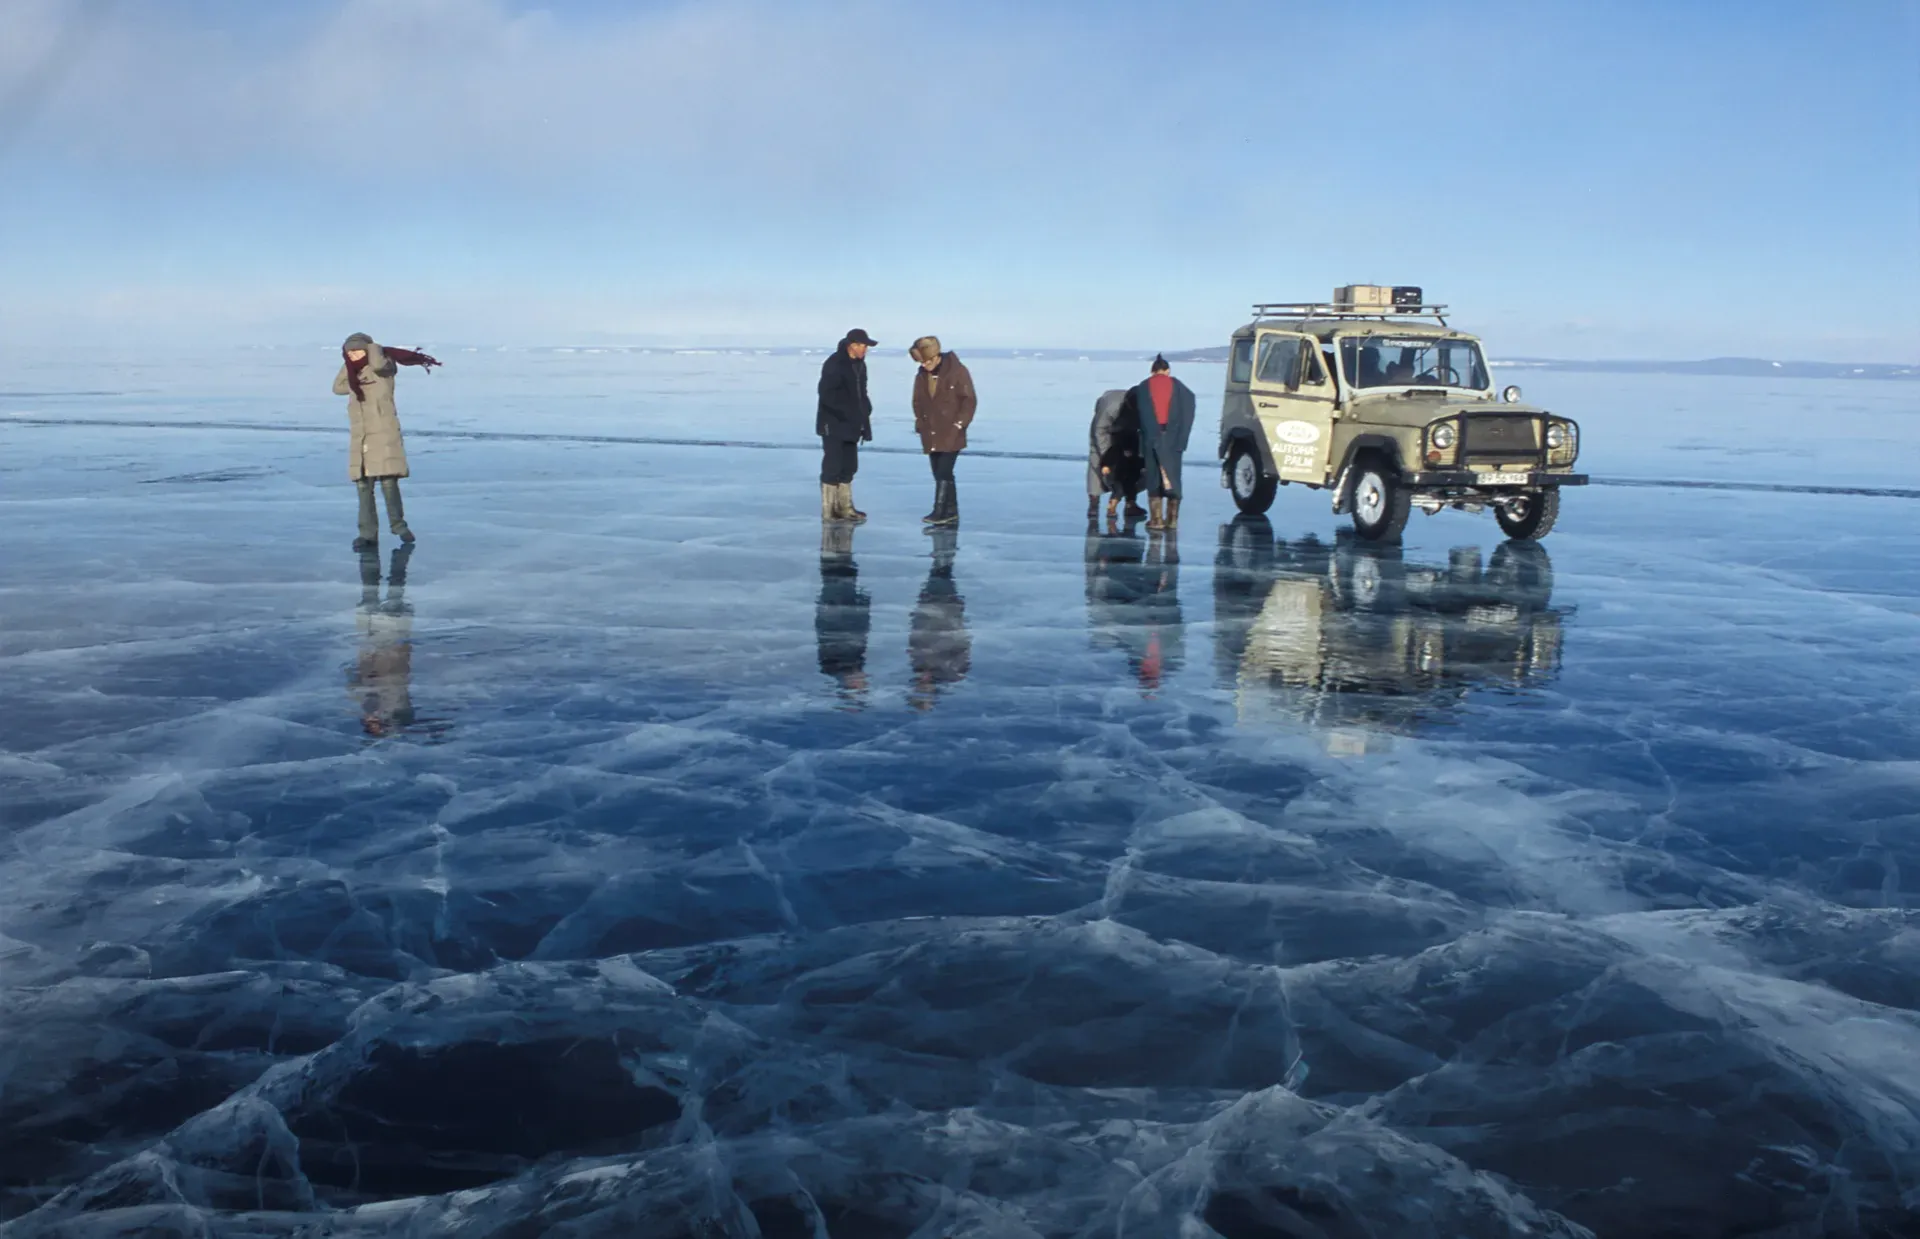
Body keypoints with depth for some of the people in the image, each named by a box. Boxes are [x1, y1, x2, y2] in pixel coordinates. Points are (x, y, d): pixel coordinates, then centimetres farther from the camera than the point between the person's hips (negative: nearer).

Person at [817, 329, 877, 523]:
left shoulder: (859, 364, 11)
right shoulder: (834, 364, -16)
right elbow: (827, 394, -21)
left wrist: (865, 411, 4)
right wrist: (847, 411, -22)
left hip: (850, 425, 9)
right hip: (834, 424, -9)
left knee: (848, 466, 12)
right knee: (833, 467, -7)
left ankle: (844, 507, 21)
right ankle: (829, 511, -3)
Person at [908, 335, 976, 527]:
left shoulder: (956, 371, -8)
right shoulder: (921, 376, 8)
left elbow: (969, 400, -7)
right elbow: (918, 402, 19)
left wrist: (959, 424, -11)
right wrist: (920, 423, 8)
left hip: (951, 434, -6)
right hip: (931, 435, 6)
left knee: (944, 472, -13)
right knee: (940, 474, 8)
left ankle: (940, 512, -13)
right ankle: (951, 513, 16)